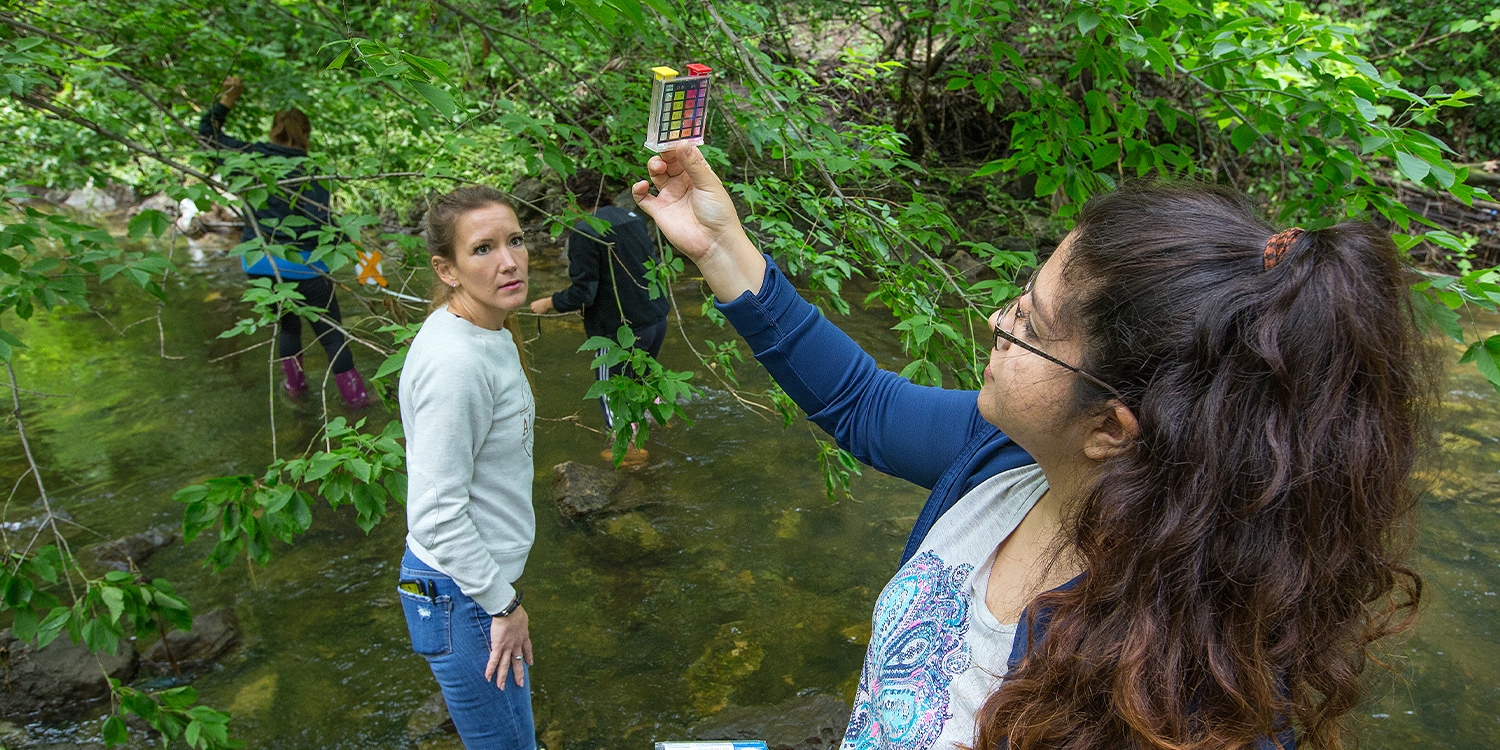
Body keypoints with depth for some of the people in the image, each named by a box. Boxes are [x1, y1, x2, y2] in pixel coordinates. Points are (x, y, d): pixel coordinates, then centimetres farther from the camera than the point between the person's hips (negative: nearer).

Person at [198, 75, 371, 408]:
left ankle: (294, 385, 34)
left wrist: (226, 100, 15)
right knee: (331, 331, 6)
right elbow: (321, 223, -18)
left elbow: (207, 134, 16)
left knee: (287, 324, 26)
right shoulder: (310, 173, -9)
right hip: (301, 265, -4)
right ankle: (355, 395, 13)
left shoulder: (250, 158, 2)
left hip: (258, 263, 5)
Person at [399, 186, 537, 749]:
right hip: (462, 597, -9)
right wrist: (503, 603, -17)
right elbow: (436, 514, -28)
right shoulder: (455, 362, -29)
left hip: (481, 575, 9)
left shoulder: (490, 333, 2)